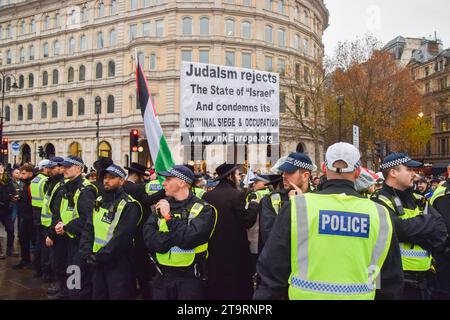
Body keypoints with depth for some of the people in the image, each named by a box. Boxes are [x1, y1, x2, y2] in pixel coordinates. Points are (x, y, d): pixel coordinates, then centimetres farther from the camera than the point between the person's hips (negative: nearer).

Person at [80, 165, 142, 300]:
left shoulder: (128, 205, -16)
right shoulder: (99, 201, 9)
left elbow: (121, 238, -22)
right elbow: (88, 228, 7)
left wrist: (99, 257, -18)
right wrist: (87, 253, -6)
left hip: (118, 264, -7)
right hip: (97, 262, 7)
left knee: (118, 296, 5)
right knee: (98, 295, 20)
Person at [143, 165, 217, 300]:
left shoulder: (203, 209, -10)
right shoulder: (161, 205, 7)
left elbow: (188, 239, -23)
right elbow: (148, 237, -5)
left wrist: (168, 217, -15)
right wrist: (174, 237, -18)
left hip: (189, 279, -4)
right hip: (161, 276, 4)